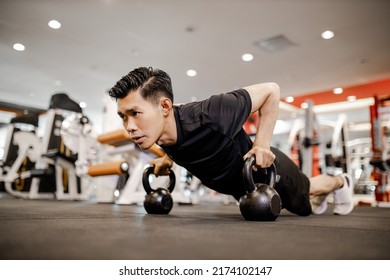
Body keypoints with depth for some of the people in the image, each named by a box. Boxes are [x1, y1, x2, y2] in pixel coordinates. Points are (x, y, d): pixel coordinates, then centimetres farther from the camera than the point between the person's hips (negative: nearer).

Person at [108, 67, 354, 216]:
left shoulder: (208, 116, -46)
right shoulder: (158, 134, -25)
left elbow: (270, 90, -31)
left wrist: (261, 144, -35)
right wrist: (169, 158, -7)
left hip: (264, 167, -6)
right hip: (237, 184, 6)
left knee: (306, 192, 27)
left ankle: (341, 182, 61)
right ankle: (320, 197, 67)